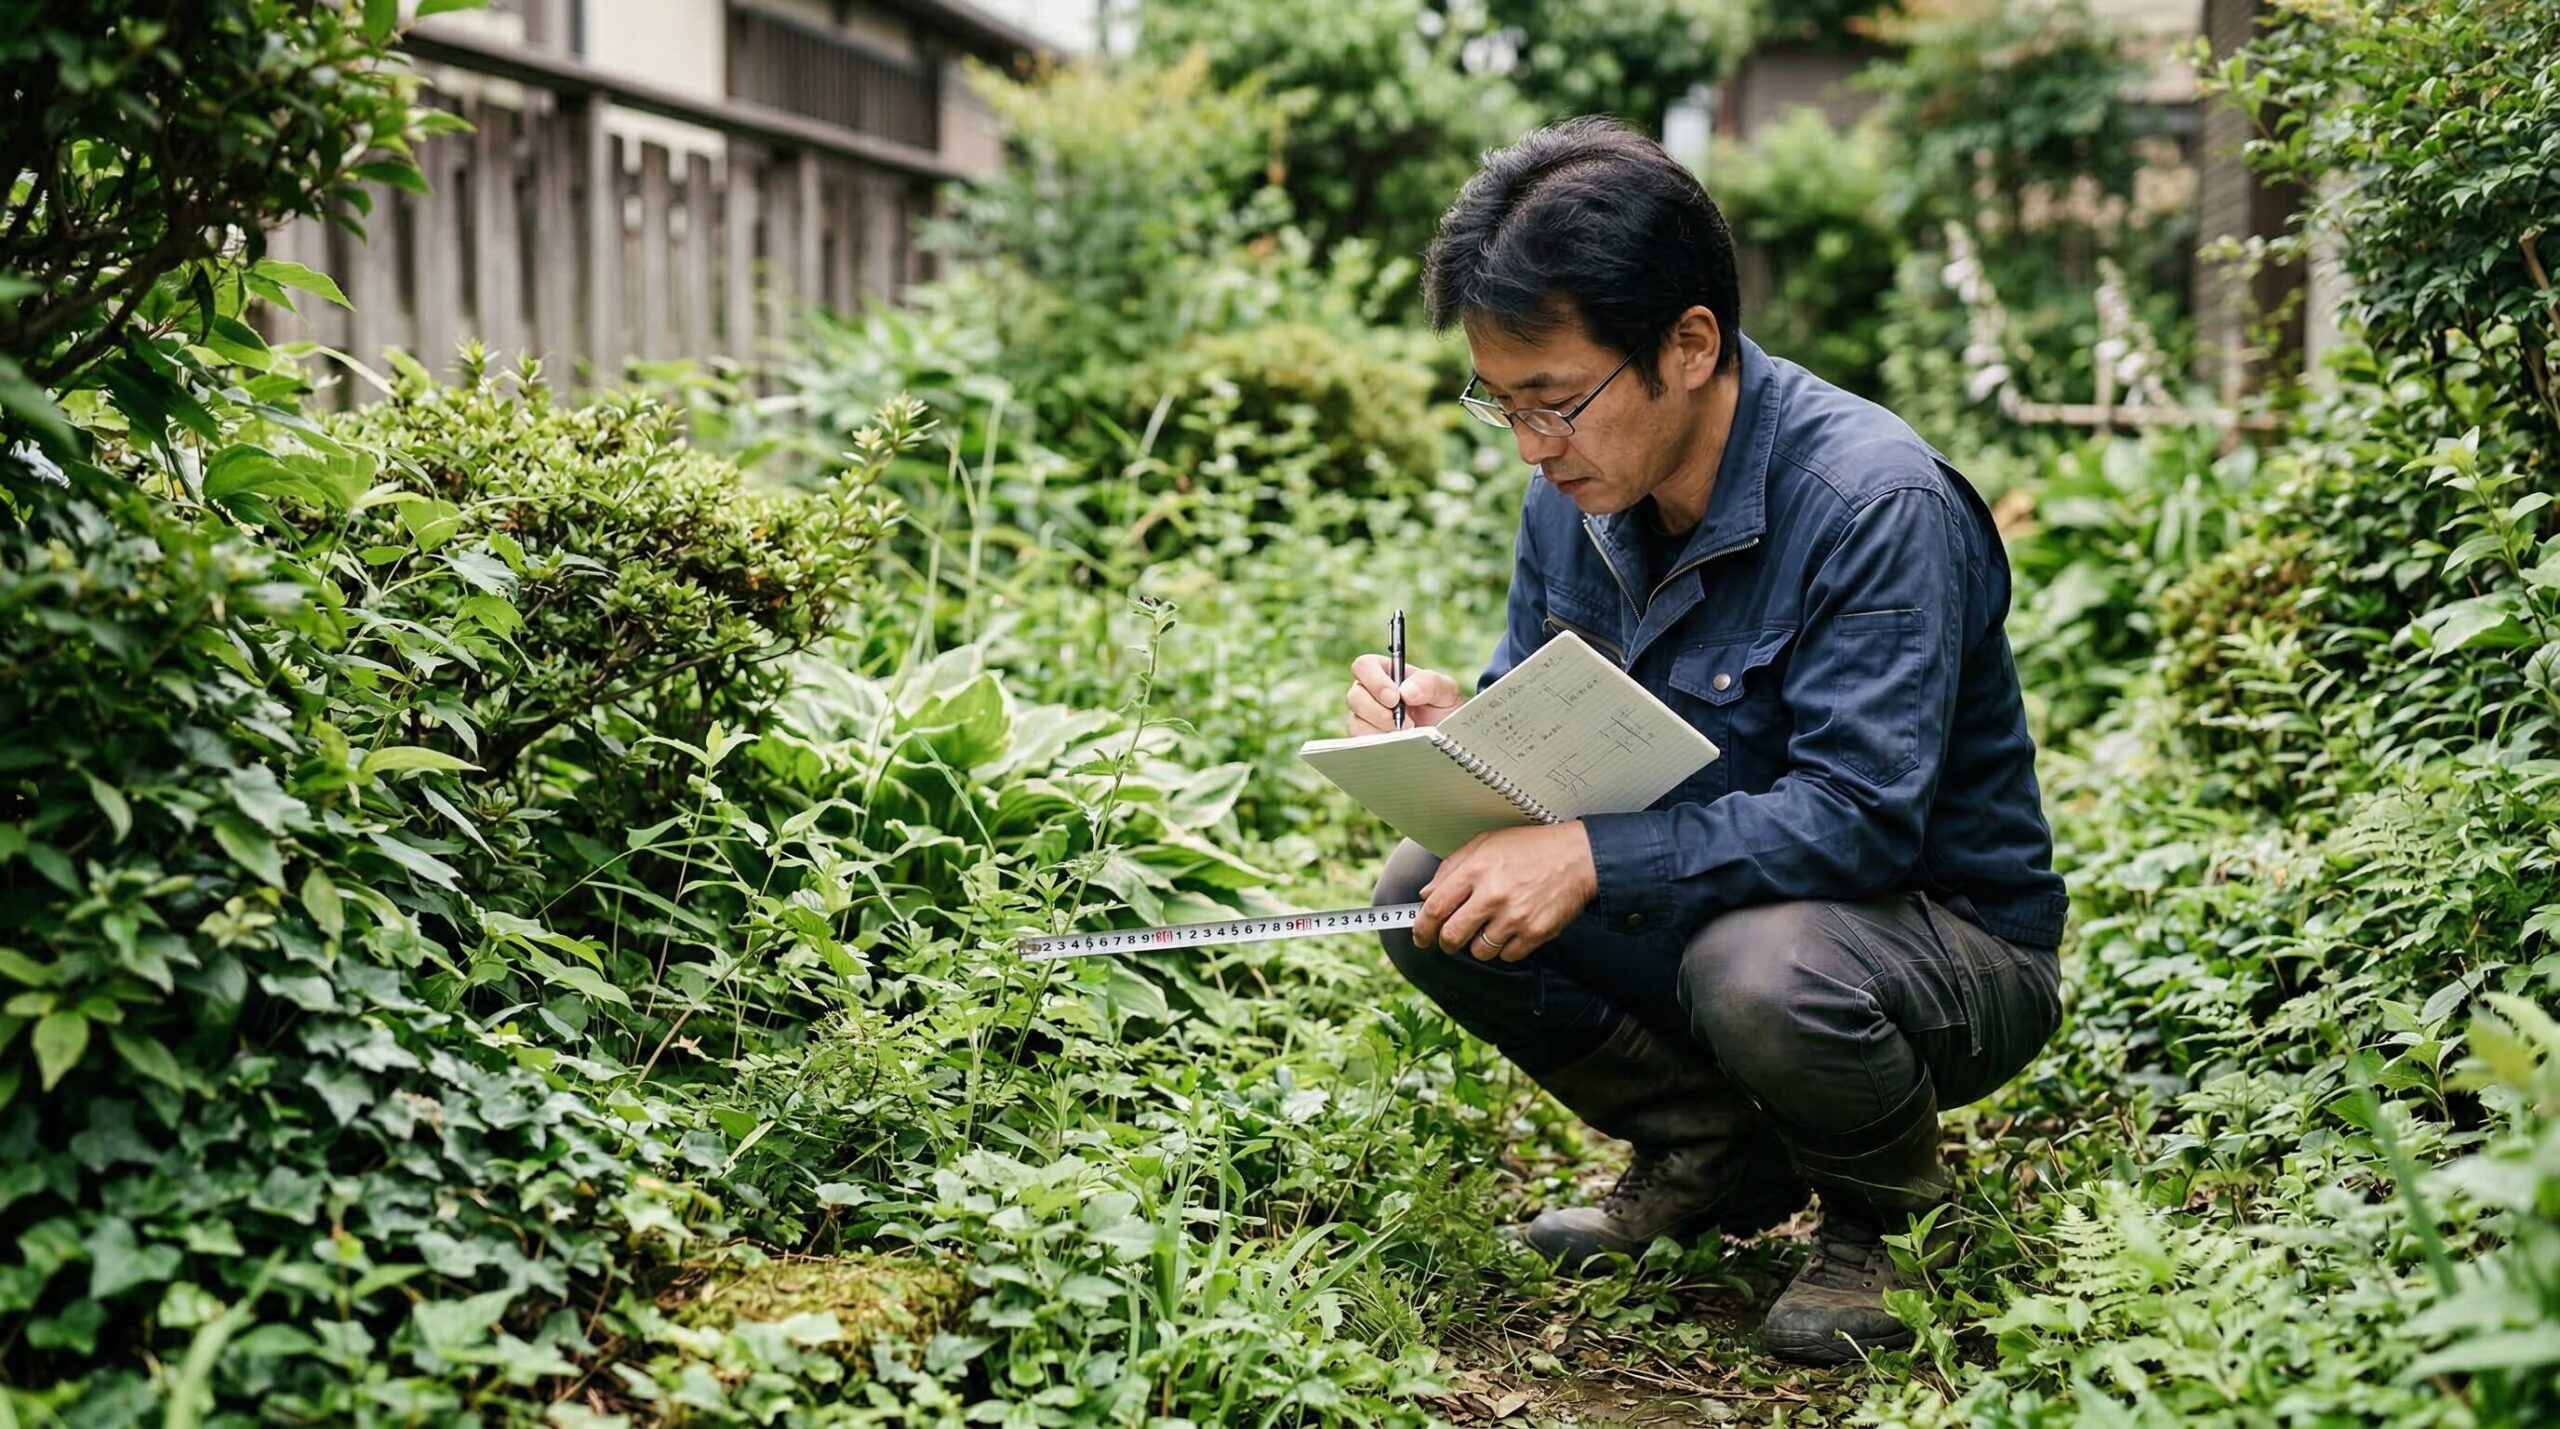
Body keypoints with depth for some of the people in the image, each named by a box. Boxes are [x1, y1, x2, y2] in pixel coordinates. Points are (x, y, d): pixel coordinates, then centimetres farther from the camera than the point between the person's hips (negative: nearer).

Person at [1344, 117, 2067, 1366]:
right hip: (1700, 908, 7)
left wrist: (1594, 859, -40)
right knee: (1429, 898, -10)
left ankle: (1890, 1219, -3)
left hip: (1945, 933, -7)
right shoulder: (1575, 489, -4)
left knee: (1758, 968, -39)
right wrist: (1450, 731, -18)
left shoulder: (1877, 505, -27)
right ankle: (1716, 1158, 8)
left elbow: (1857, 818, -32)